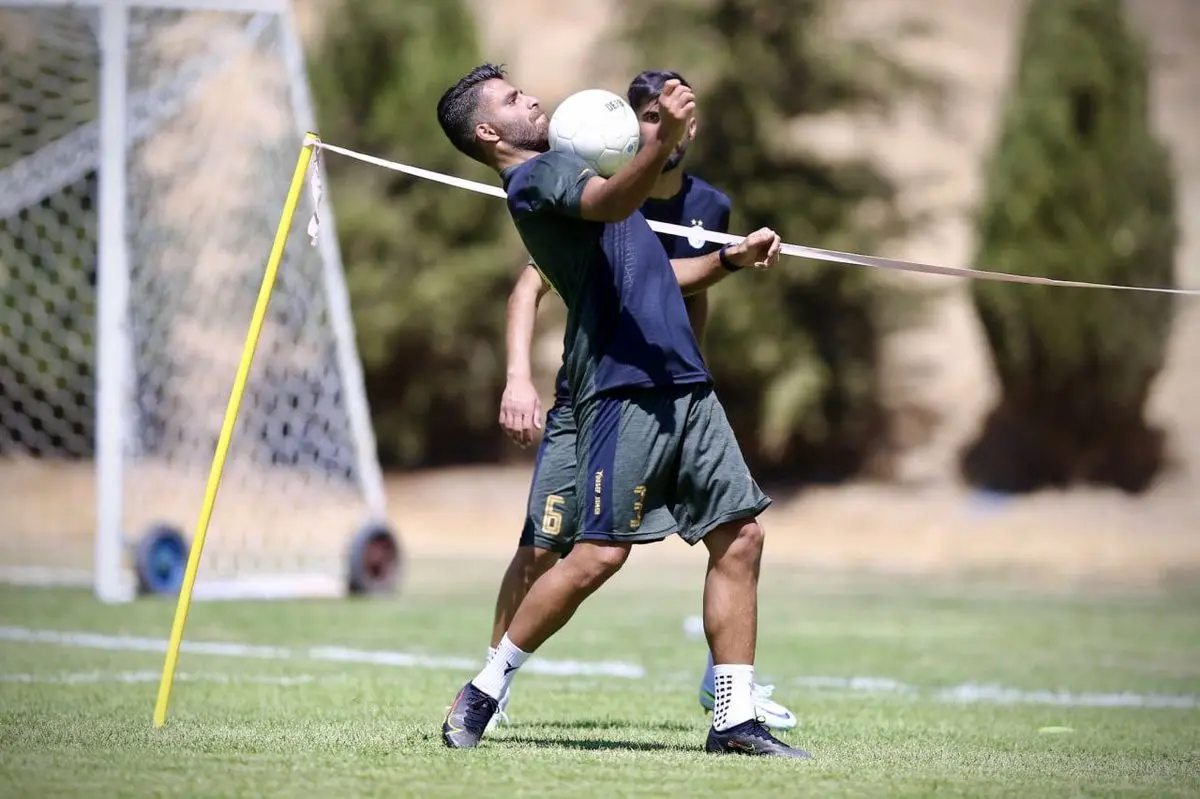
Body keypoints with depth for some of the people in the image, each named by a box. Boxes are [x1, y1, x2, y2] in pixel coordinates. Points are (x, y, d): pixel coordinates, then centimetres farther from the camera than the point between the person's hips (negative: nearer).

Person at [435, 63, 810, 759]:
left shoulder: (567, 171, 26)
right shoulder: (537, 177, -4)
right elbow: (613, 202, -28)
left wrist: (730, 259, 18)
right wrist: (666, 139, -43)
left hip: (684, 382, 9)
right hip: (623, 386, -9)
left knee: (740, 536, 2)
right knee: (600, 555, -12)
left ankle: (735, 721, 4)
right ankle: (485, 690, 3)